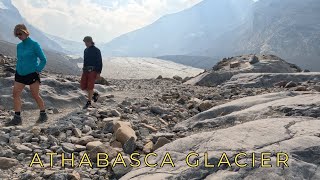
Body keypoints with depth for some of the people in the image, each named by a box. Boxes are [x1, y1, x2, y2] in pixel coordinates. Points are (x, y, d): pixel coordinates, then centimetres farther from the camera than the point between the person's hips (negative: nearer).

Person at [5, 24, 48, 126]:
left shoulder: (34, 45, -9)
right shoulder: (19, 46, 9)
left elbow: (43, 60, -7)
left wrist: (38, 71, -11)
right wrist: (17, 70, 10)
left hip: (32, 74, -6)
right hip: (20, 74, 6)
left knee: (35, 95, 1)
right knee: (15, 94, -1)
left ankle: (43, 114, 18)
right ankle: (17, 118, 4)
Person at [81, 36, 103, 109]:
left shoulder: (96, 50, -7)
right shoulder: (86, 50, 15)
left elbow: (100, 62, -9)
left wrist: (99, 73, -16)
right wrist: (84, 71, 22)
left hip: (93, 71, -7)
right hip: (86, 70, 7)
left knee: (90, 86, -8)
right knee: (83, 86, 1)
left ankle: (89, 102, 6)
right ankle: (95, 94, 23)